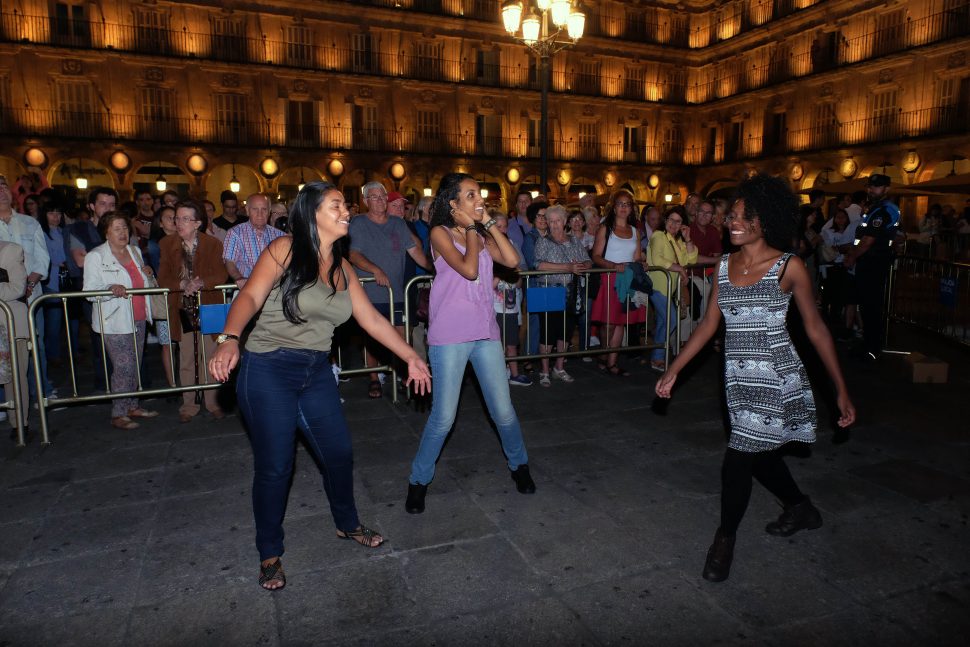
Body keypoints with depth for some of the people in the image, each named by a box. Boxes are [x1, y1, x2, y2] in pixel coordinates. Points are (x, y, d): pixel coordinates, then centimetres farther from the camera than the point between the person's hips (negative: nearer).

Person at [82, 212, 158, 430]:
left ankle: (132, 406, 23)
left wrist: (147, 273, 5)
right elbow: (89, 292, -10)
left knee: (135, 366, 11)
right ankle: (118, 414, 4)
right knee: (124, 367, -7)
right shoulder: (95, 257, -6)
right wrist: (111, 289, -29)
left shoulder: (135, 251, 12)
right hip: (115, 323, -6)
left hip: (138, 319, 6)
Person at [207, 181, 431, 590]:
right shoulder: (285, 250, -9)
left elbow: (372, 319, 12)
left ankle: (347, 524, 39)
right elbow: (250, 297, -21)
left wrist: (411, 358, 12)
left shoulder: (342, 267, 8)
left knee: (339, 454, 11)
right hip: (268, 372, -6)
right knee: (274, 467, 2)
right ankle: (269, 554, 25)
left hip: (316, 373, 6)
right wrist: (229, 339, -40)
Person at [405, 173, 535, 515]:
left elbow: (512, 260, -3)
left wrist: (488, 223, -1)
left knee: (503, 411, 8)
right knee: (443, 417, -3)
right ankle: (419, 480, 17)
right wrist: (471, 229, -7)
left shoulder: (481, 234, 13)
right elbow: (469, 269, -18)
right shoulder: (440, 233, -3)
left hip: (485, 333, 5)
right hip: (450, 336, -5)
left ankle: (519, 464, 33)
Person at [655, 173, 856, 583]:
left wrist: (841, 390, -4)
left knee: (738, 461, -7)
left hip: (775, 378, -6)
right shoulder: (725, 265, 5)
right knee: (759, 455, 20)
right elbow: (709, 324, 8)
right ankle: (801, 509, 48)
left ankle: (724, 539, 16)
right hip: (738, 378, 6)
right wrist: (673, 371, 6)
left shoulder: (788, 266, -9)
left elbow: (815, 328, -4)